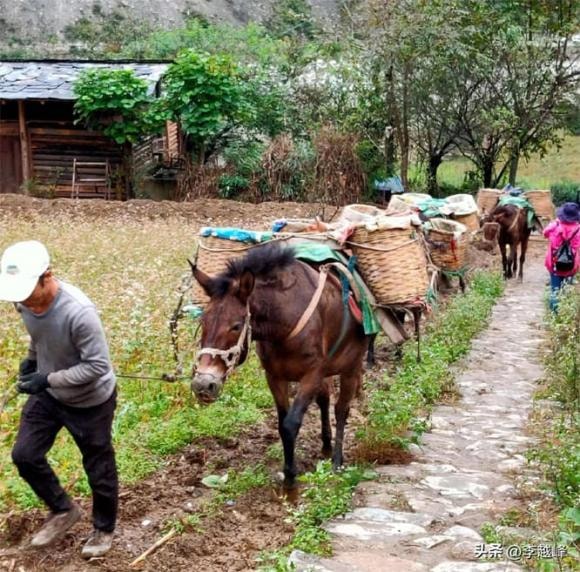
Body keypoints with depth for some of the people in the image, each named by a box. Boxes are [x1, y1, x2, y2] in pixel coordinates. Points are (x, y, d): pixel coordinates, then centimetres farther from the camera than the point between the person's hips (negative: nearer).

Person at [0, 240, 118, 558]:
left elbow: (98, 366, -30)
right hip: (48, 394, 7)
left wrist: (48, 379, -33)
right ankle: (63, 510, 34)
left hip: (90, 401, -6)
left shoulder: (78, 312, -37)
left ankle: (104, 529, 37)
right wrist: (30, 360, -5)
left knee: (98, 469, 12)